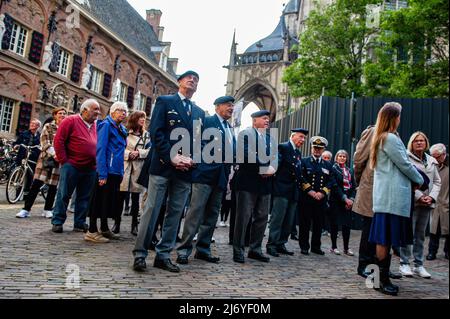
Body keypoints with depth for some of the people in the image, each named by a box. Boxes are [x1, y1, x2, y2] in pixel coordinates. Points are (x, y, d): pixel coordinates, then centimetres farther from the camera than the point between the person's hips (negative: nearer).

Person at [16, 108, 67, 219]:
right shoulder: (48, 126, 6)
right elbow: (45, 142, -5)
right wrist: (53, 153, -19)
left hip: (60, 160, 2)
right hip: (46, 158, -2)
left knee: (53, 186, 5)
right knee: (36, 183, -6)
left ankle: (48, 209, 16)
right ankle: (26, 209, 0)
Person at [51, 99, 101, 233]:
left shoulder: (96, 125, 10)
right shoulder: (71, 121, -5)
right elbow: (58, 140, -7)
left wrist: (96, 162, 6)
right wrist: (63, 160, -8)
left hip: (90, 168, 5)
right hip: (71, 166, -5)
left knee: (85, 197, 10)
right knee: (64, 194, 3)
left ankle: (80, 223, 20)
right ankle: (57, 222, 14)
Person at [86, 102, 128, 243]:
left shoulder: (122, 129, 16)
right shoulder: (106, 125, -8)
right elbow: (101, 149, -16)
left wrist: (121, 172, 11)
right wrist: (102, 173, -22)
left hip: (116, 172, 8)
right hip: (106, 171, -8)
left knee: (110, 200, 15)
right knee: (100, 199, -3)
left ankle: (104, 228, 26)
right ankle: (92, 231, 5)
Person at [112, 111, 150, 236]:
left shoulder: (147, 135, 10)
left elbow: (150, 150, 2)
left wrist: (139, 153, -12)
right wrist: (128, 153, -15)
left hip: (139, 168, 2)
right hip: (125, 166, -2)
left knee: (135, 198, 8)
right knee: (121, 196, 0)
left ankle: (134, 225, 15)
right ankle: (117, 223, 10)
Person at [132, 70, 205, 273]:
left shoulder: (200, 112, 19)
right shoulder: (164, 101, 5)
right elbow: (156, 132, -6)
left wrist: (192, 159, -5)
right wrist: (172, 158, -15)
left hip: (186, 170, 5)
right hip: (163, 165, -5)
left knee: (175, 213, 6)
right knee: (151, 210, -4)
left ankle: (163, 255, 14)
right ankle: (140, 254, 4)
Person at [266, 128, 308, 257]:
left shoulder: (298, 152, 19)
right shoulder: (283, 147, -4)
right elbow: (276, 164, -16)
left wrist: (299, 186, 12)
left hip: (294, 191, 8)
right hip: (282, 189, -8)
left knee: (289, 221, 9)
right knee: (277, 218, -5)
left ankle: (281, 244, 17)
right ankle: (271, 244, 2)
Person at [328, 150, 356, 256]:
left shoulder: (349, 171, 14)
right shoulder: (333, 169, -2)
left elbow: (353, 187, 11)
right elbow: (335, 186, -10)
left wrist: (351, 199, -4)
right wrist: (344, 198, -15)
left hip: (348, 201, 4)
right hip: (336, 200, -4)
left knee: (347, 224, 3)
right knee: (335, 223, 2)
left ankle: (346, 248, 12)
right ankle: (334, 246, 11)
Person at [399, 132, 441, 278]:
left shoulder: (432, 161, 14)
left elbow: (437, 181, 13)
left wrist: (431, 197, -3)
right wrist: (419, 196, -14)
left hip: (427, 203, 6)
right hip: (411, 201, -6)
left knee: (421, 235, 11)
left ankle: (419, 265, 18)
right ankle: (404, 264, 7)